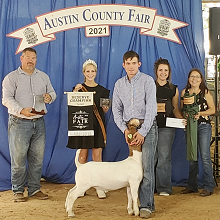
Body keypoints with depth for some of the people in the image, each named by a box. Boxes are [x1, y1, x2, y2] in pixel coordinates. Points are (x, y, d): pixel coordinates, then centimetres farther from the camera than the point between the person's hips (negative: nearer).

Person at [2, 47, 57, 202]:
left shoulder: (43, 76, 17)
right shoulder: (11, 77, 2)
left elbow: (52, 92, 23)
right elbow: (7, 98, -8)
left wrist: (49, 97, -3)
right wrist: (21, 110, -24)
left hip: (39, 122, 4)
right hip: (19, 123, -4)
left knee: (38, 158, 6)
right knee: (19, 158, -2)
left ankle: (34, 189, 17)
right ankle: (18, 191, 10)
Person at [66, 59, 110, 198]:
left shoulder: (102, 90, 9)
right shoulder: (78, 88, 6)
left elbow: (105, 111, 11)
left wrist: (105, 107, -11)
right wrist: (75, 93, -12)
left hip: (97, 125, 0)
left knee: (97, 156, -2)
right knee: (82, 157, 2)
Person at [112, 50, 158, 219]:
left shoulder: (147, 81, -4)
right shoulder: (119, 84, 11)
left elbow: (151, 108, -11)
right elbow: (116, 109, 11)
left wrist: (142, 131, -17)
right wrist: (124, 129, -4)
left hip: (147, 126, -5)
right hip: (129, 127, 5)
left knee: (146, 166, -10)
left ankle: (146, 205, -6)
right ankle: (149, 202, 13)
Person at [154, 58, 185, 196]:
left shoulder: (174, 89, 13)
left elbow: (175, 109, 14)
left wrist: (181, 119, -3)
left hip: (167, 127, 0)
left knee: (164, 156, -4)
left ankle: (164, 187, 2)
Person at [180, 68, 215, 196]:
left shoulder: (206, 92, 1)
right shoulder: (184, 92, 11)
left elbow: (212, 109, 0)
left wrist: (199, 113, -14)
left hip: (203, 126, -4)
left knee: (205, 157, -7)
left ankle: (208, 186, 0)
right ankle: (192, 186, 17)